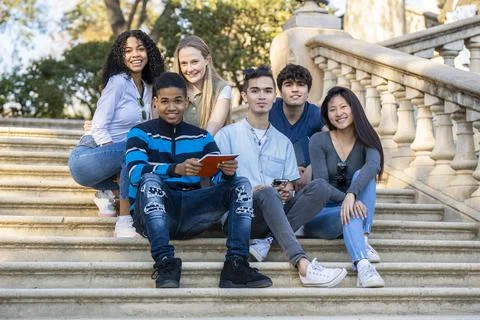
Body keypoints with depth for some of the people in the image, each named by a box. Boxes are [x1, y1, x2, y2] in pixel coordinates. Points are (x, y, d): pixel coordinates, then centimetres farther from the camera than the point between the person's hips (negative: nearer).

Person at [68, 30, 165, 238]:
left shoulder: (147, 87, 9)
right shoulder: (118, 82, -13)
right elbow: (99, 129, -16)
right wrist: (122, 152, -27)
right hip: (87, 158, -7)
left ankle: (109, 191, 0)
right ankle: (124, 221, -30)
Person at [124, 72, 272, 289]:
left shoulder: (201, 138, 16)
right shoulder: (141, 134, 5)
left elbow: (218, 178, 3)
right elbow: (136, 172, -16)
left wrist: (227, 173, -23)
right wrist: (176, 169, -33)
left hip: (190, 213, 4)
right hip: (152, 213, -3)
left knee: (241, 185, -12)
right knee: (150, 180, -33)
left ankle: (236, 265, -26)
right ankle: (165, 261, -38)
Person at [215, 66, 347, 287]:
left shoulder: (283, 143, 22)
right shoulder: (228, 135, 10)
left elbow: (289, 188, 19)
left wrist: (287, 193, -6)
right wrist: (249, 191, -16)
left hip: (275, 216, 4)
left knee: (319, 187, -20)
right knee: (266, 194, -37)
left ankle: (266, 242, -26)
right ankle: (303, 266, -50)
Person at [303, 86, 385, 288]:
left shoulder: (366, 140, 0)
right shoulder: (319, 141, -4)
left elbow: (373, 165, -24)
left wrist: (351, 194, -43)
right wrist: (348, 200, -34)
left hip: (351, 211, 3)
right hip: (321, 215, -3)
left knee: (362, 176, -23)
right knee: (350, 212, -35)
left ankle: (363, 239, -31)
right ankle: (362, 267, -57)